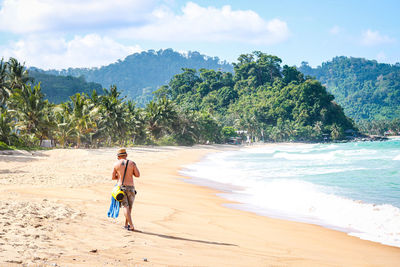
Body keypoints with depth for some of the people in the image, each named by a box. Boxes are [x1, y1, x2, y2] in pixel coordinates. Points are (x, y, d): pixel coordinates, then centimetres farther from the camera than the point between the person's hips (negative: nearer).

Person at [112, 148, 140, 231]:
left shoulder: (116, 164, 1)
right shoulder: (132, 163, -1)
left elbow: (113, 177, 4)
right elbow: (137, 175, 0)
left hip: (120, 187, -1)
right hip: (130, 187, 1)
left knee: (125, 206, -3)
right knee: (129, 206, 16)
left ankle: (131, 226, -15)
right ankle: (126, 224, 23)